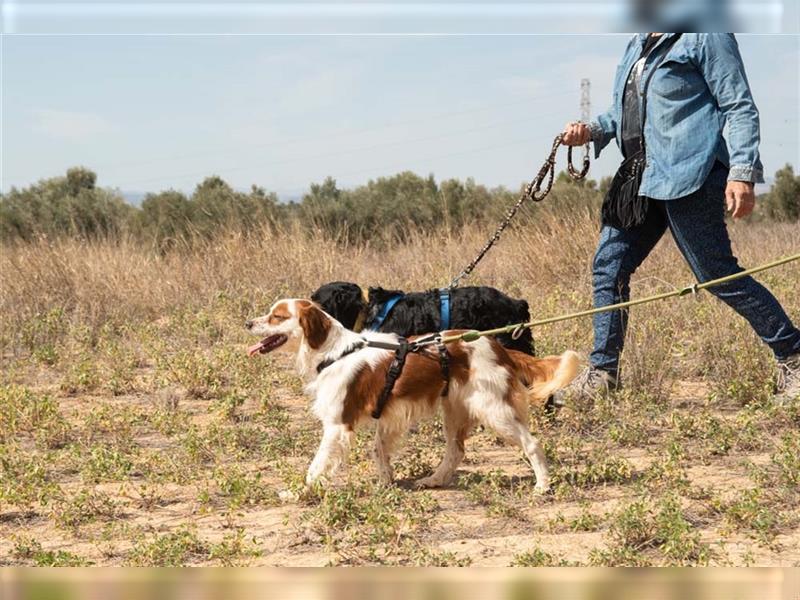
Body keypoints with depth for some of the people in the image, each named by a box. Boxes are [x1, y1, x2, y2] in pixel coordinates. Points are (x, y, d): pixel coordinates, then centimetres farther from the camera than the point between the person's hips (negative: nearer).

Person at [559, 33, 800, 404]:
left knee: (718, 274, -6)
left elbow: (740, 108, -9)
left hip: (687, 177, -9)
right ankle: (602, 373, 13)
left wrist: (743, 173, -18)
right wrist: (593, 130, 6)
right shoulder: (639, 44, 17)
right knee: (609, 266, 5)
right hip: (641, 178, 9)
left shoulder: (705, 36, -7)